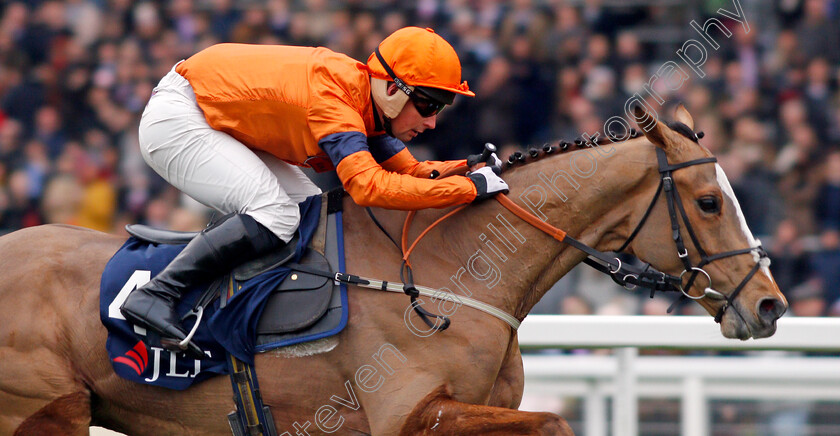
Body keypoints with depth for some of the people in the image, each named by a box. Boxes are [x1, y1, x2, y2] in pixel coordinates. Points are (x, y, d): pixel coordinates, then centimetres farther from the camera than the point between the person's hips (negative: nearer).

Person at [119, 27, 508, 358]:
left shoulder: (367, 102, -1)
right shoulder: (331, 96, -30)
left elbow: (410, 172, 7)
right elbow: (368, 186, -41)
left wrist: (472, 167, -10)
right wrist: (470, 188, -38)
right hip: (174, 120, -10)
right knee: (274, 216, -24)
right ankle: (155, 294, -24)